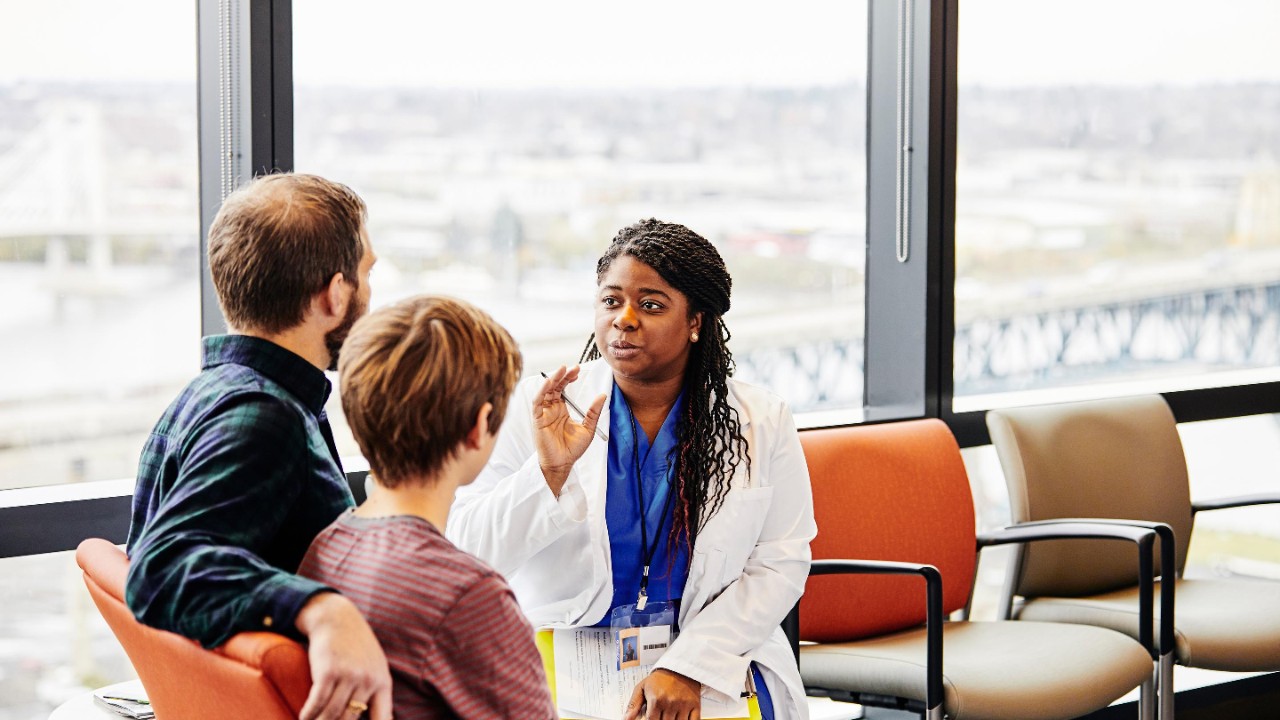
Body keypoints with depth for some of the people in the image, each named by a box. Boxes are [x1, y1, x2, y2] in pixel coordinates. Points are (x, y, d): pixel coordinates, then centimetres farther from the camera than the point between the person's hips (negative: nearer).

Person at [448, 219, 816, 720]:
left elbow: (779, 565, -1)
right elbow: (467, 556, -4)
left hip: (714, 666, 1)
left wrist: (688, 667, -12)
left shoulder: (762, 423, 5)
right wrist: (549, 469, -19)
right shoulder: (537, 410, 2)